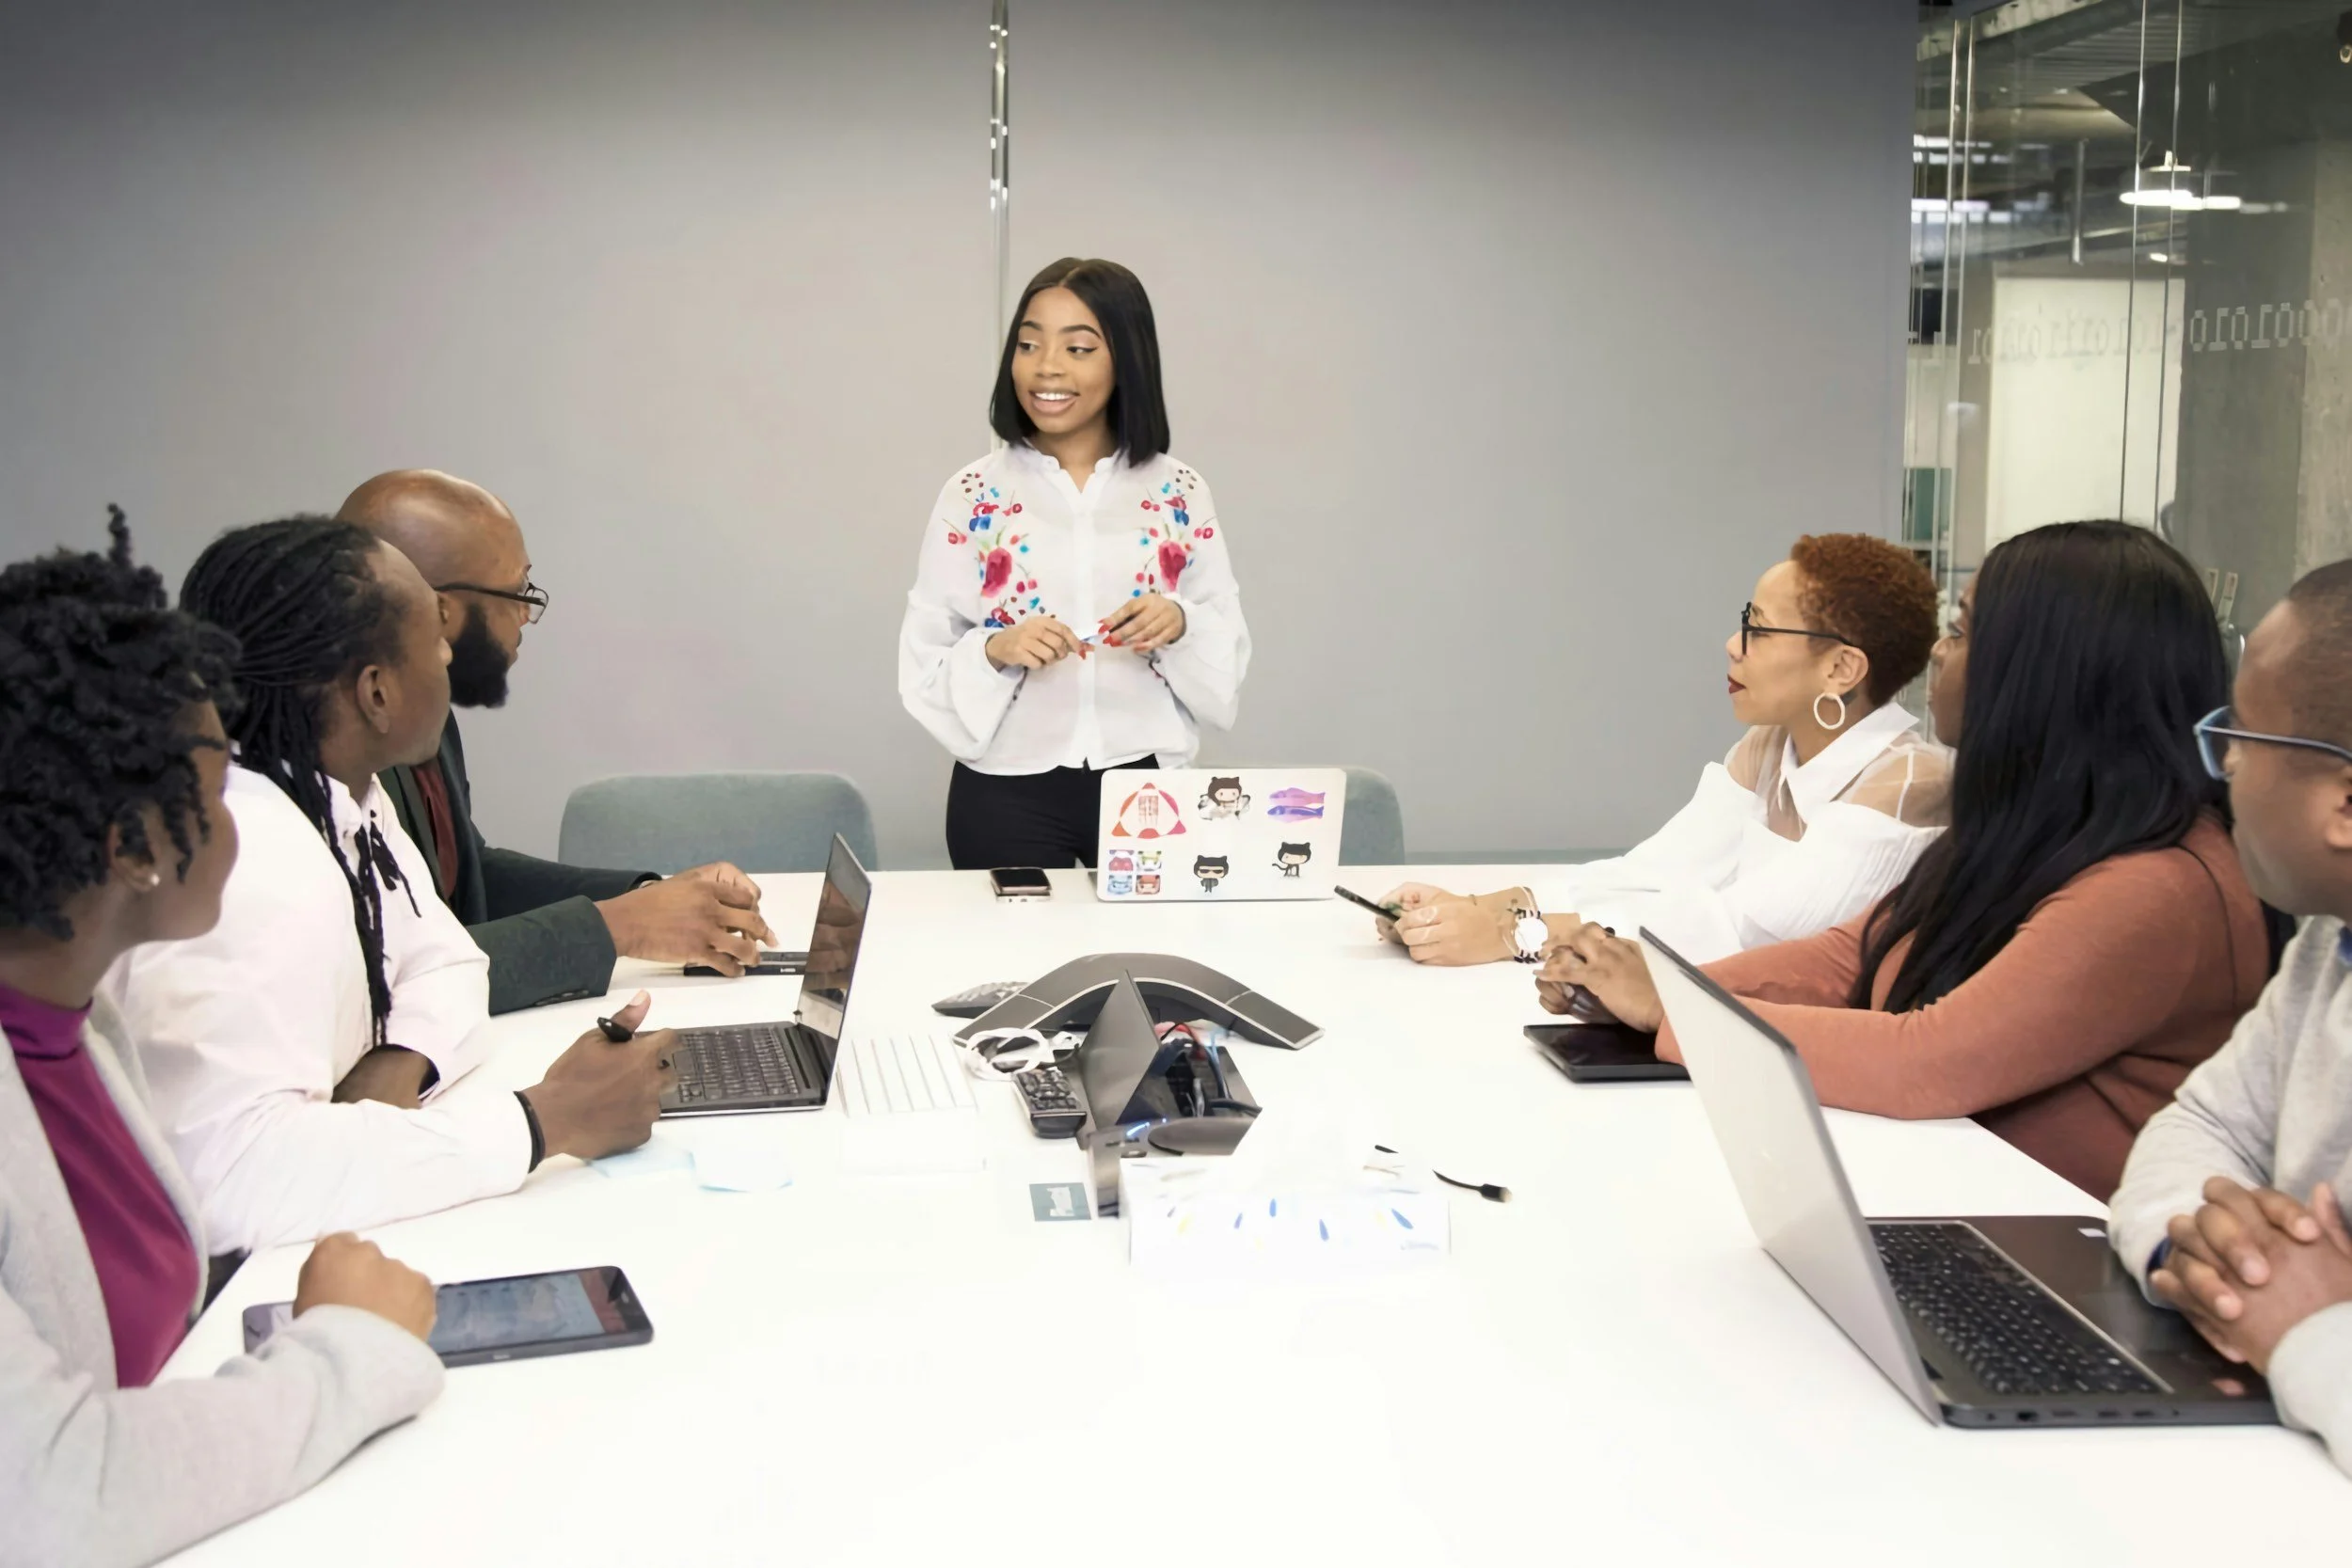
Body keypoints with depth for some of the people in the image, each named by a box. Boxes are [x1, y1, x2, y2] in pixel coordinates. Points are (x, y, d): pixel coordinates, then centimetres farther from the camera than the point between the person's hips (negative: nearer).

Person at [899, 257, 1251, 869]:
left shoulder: (1181, 493, 2)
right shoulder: (973, 496, -2)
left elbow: (1229, 653, 4)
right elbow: (924, 667, -2)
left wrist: (1180, 625, -15)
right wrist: (994, 651, -20)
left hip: (1147, 789, 1)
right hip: (1006, 796, -1)